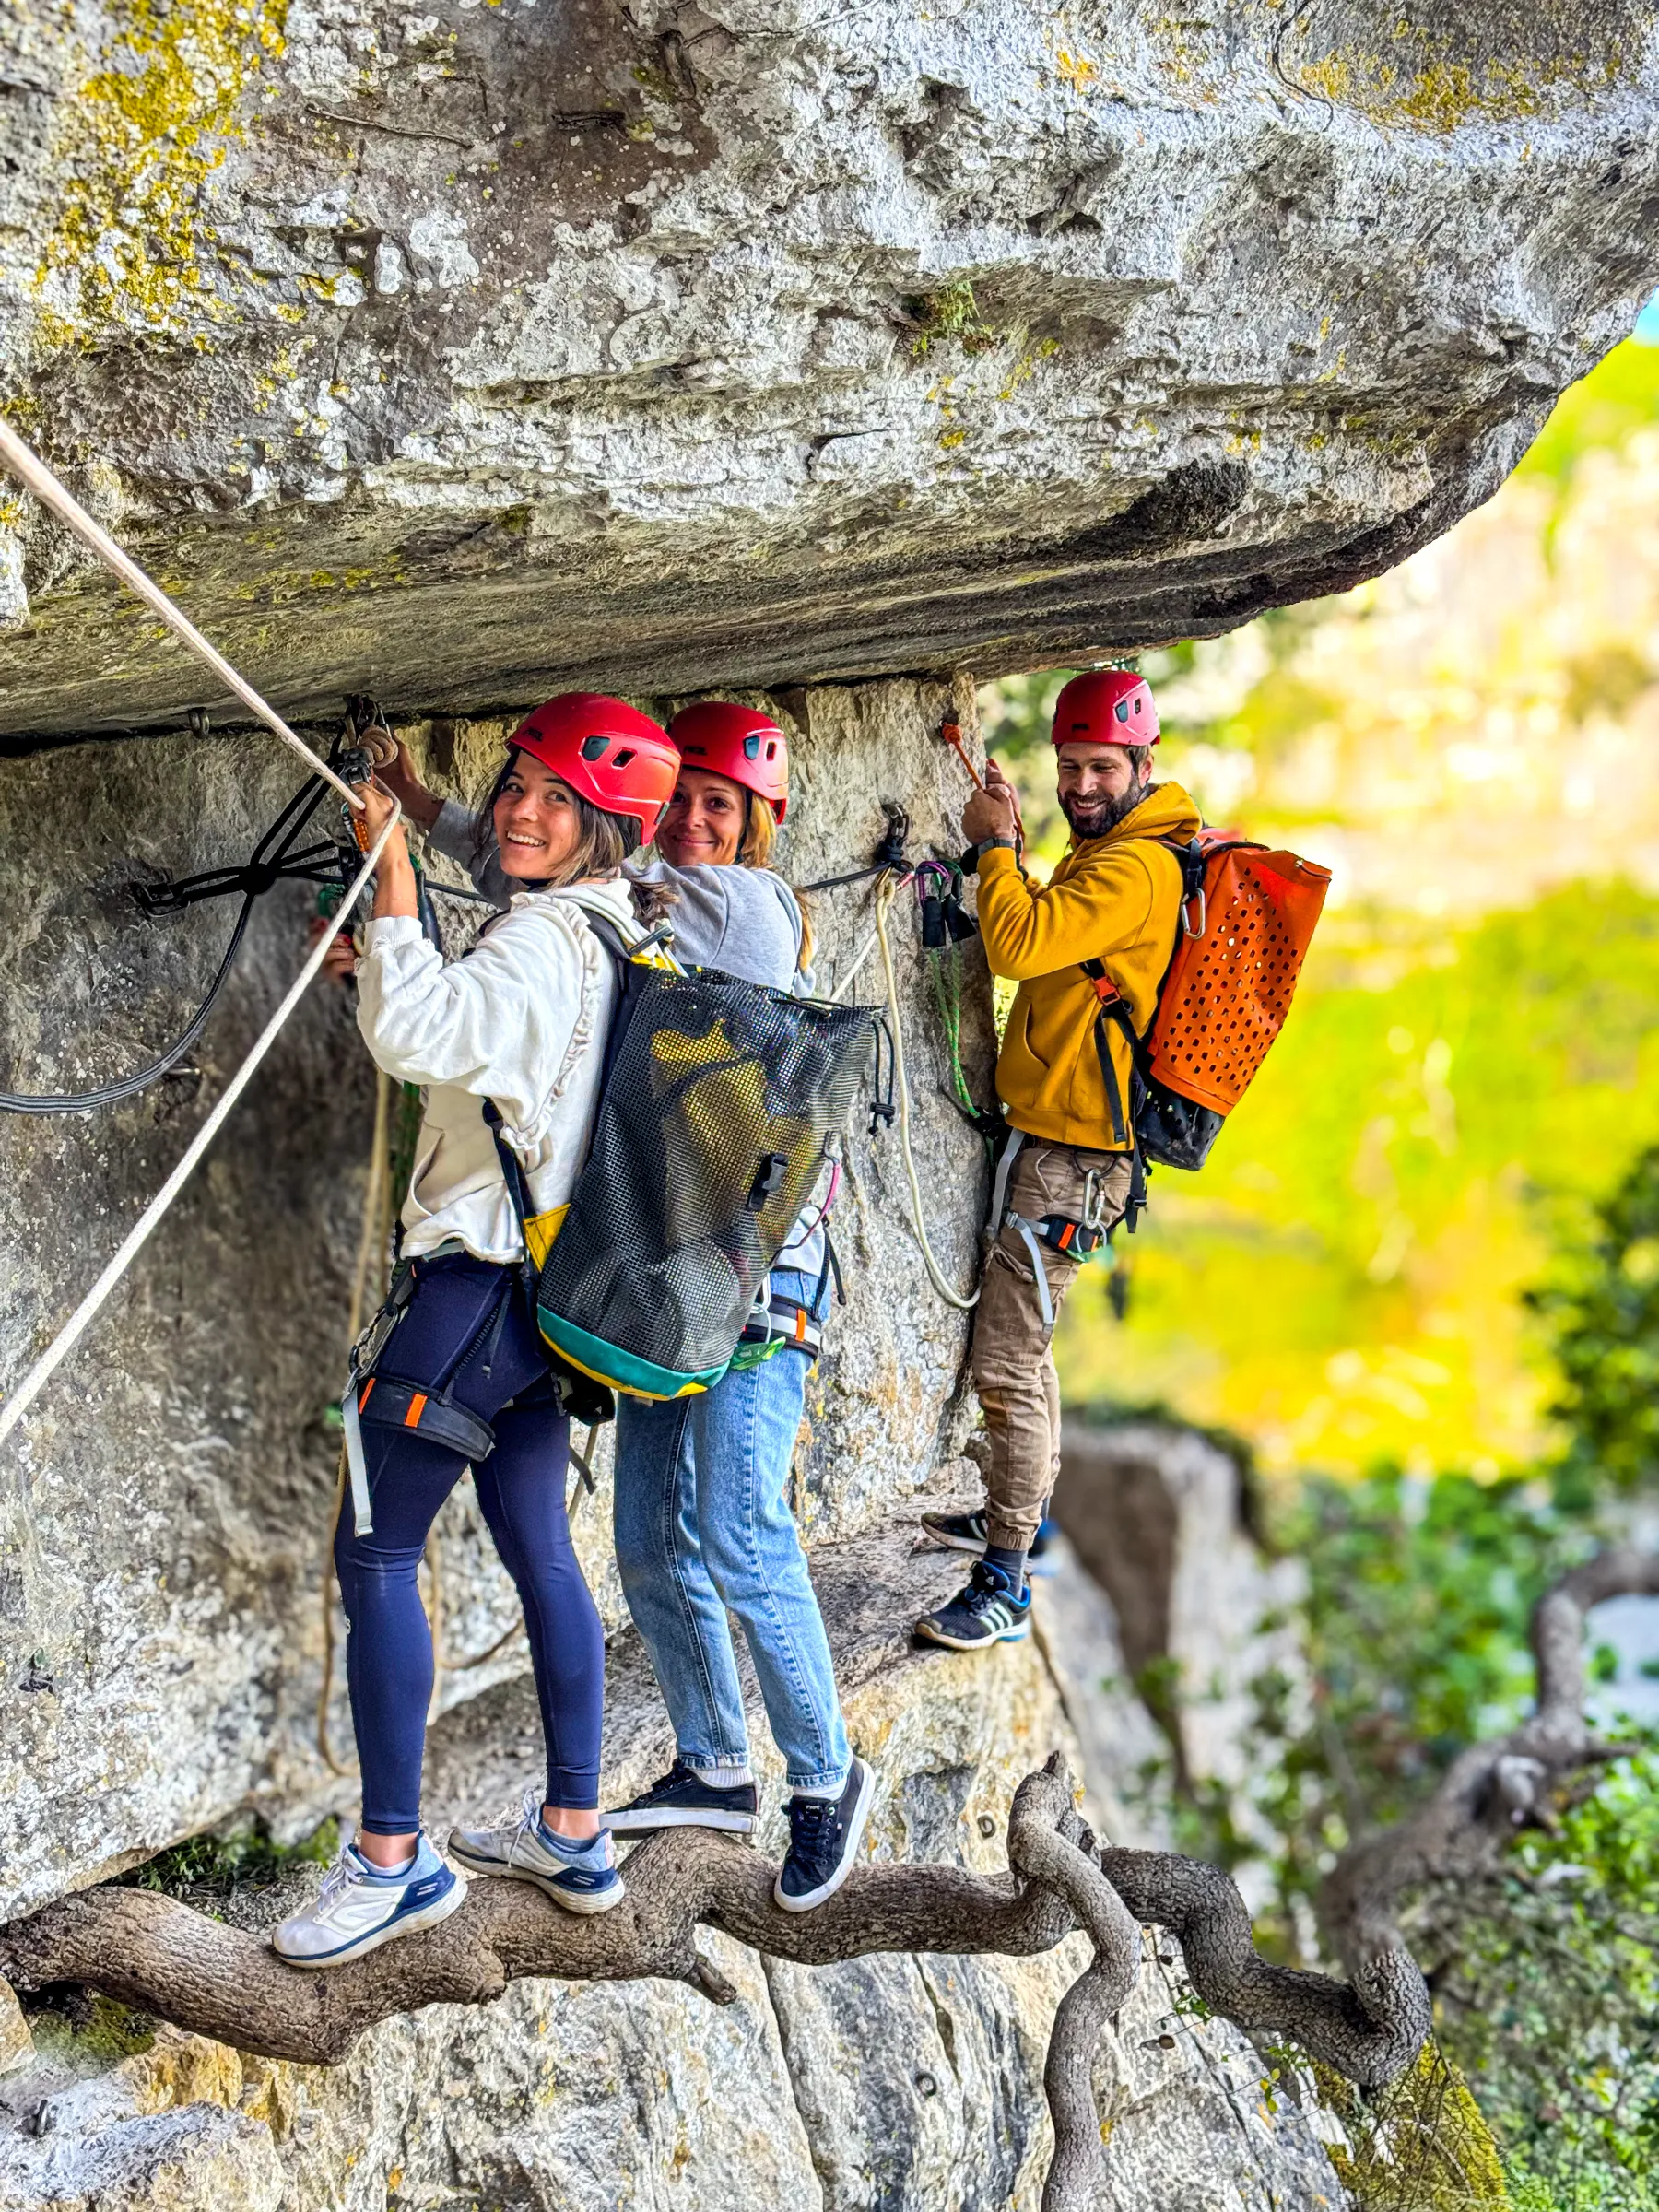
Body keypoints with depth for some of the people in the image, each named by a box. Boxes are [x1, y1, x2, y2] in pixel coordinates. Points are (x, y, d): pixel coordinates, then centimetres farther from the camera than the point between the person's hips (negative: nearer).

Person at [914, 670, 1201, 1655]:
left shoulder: (1136, 868, -20)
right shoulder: (1108, 851, 14)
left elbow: (1021, 944, -30)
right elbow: (1041, 936, 23)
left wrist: (995, 845, -14)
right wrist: (1009, 844, 10)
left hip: (1071, 1154, -11)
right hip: (1053, 1133, 11)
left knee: (1007, 1362, -11)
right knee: (1021, 1338, 25)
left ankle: (1006, 1585, -7)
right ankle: (1025, 1507, 43)